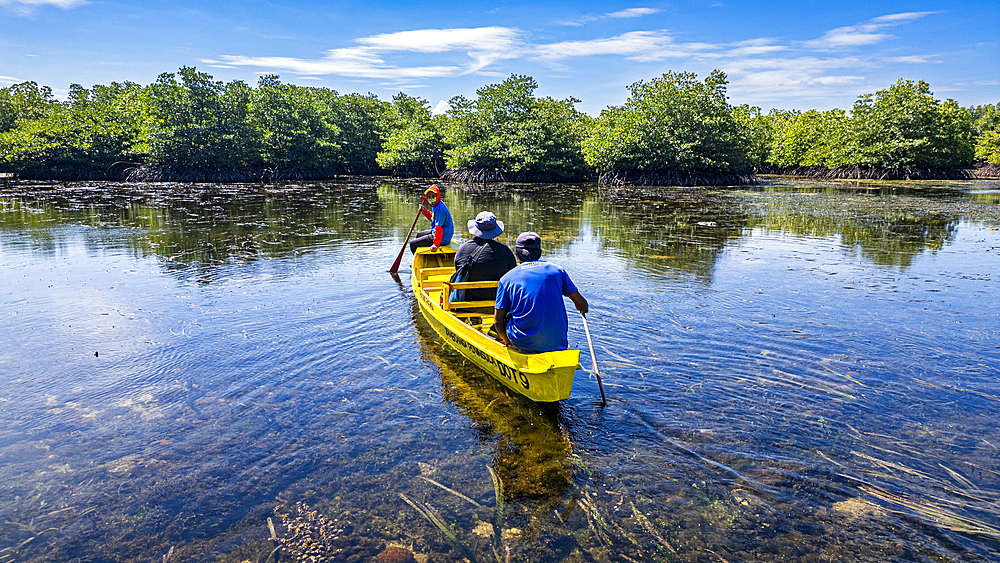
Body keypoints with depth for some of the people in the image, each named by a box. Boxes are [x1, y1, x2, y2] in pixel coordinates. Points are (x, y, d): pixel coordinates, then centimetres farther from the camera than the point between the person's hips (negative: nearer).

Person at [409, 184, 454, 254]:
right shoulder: (436, 205, 6)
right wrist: (423, 211, 15)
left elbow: (439, 228, -29)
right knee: (419, 235, 32)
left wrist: (436, 244, -31)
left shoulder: (439, 209, -25)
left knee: (413, 244, -6)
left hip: (442, 239, -11)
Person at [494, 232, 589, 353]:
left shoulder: (507, 278, 0)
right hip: (557, 343, 4)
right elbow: (582, 305, 6)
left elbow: (498, 321, -3)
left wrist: (508, 343, 15)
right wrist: (583, 309, 31)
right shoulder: (556, 270, 5)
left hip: (525, 344, -3)